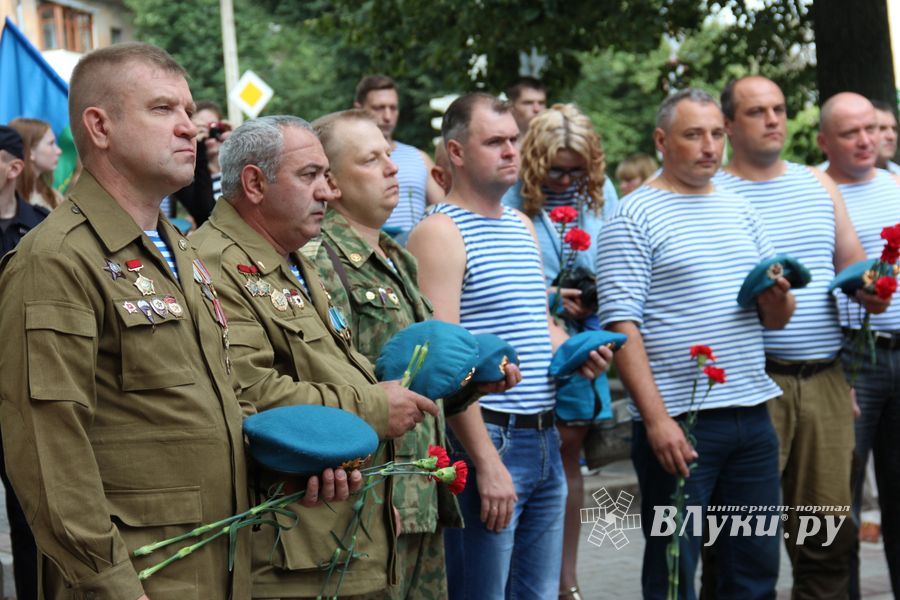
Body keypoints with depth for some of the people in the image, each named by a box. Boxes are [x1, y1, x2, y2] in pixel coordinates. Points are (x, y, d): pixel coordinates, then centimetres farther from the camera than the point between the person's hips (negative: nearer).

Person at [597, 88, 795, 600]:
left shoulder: (740, 211, 15)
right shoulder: (635, 217, -4)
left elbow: (777, 319, 20)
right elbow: (621, 325, -12)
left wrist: (777, 300, -5)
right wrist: (656, 419, -19)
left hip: (752, 415, 6)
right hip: (678, 422, -6)